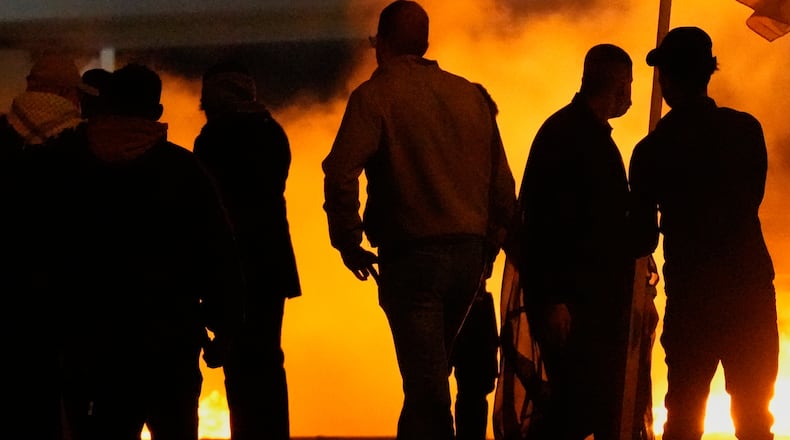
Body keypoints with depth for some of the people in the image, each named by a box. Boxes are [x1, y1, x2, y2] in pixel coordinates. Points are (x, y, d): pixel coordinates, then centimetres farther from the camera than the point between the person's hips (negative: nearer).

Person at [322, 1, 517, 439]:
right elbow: (503, 182, 14)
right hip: (467, 255, 6)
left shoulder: (376, 94, -5)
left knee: (426, 383, -4)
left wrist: (348, 242, -8)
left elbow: (340, 173, -18)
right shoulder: (470, 95, 12)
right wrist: (487, 248, 20)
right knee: (429, 375, 18)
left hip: (412, 255, -5)